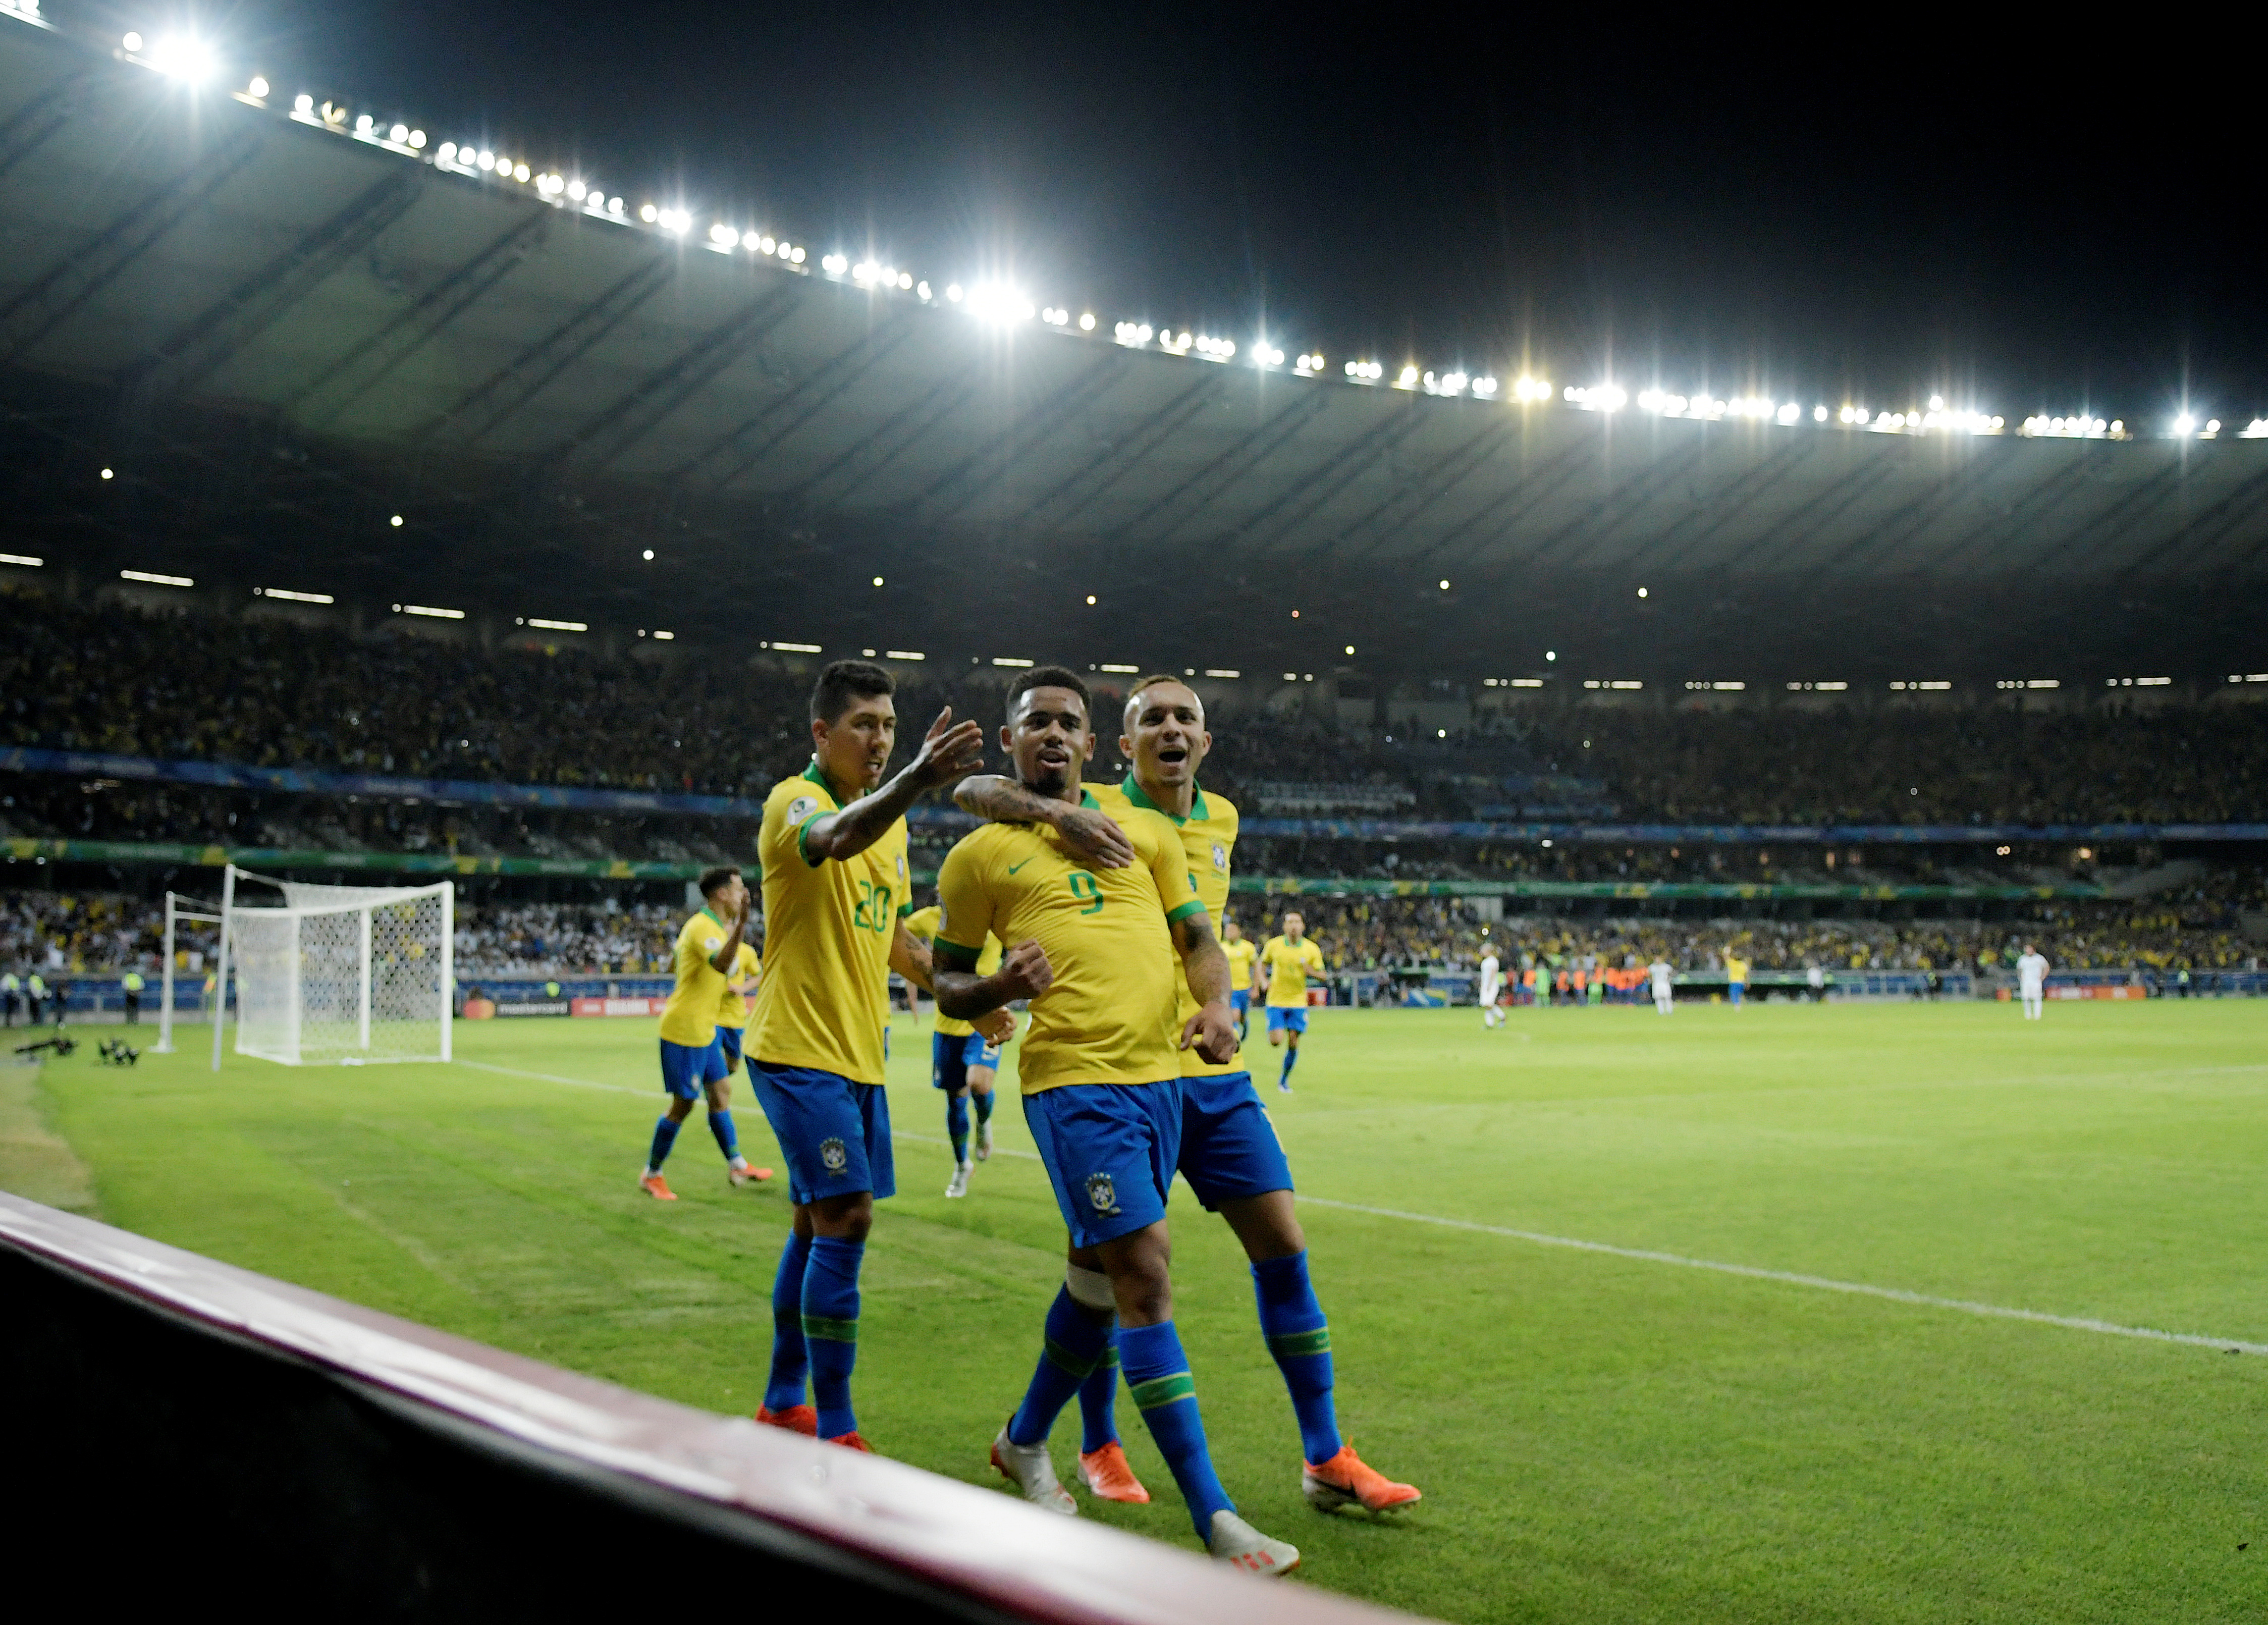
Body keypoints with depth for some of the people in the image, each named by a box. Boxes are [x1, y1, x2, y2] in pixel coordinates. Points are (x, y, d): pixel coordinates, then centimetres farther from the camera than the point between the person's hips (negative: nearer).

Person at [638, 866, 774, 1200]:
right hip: (684, 1031, -10)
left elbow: (674, 962, 25)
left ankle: (737, 1166, 21)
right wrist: (741, 925, -52)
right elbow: (722, 964, -41)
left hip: (704, 1029, 10)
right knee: (683, 1104, -2)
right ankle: (651, 1175, 11)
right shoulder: (702, 927, -20)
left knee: (721, 1092, 13)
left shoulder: (715, 926, 11)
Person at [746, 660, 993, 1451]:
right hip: (799, 1050, -8)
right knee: (844, 1219, -14)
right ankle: (834, 1431, -7)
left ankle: (783, 1401, 27)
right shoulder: (794, 801, -12)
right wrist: (919, 777, -55)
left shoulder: (890, 817, 13)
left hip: (859, 1056, 8)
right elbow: (836, 839, -38)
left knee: (821, 1223, 14)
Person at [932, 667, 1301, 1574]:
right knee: (1146, 1272, -14)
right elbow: (948, 989, 10)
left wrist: (1216, 1004, -6)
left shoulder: (1144, 830, 16)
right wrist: (1004, 986, -12)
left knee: (1100, 1274, 16)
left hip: (1160, 1074, 5)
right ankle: (1215, 1523, -10)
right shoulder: (980, 856, 7)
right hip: (1074, 1080, -5)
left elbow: (1195, 932, 15)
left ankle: (1024, 1441, 40)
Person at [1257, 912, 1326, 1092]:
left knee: (1294, 1042, -2)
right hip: (1276, 1001, -1)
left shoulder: (1312, 949, -3)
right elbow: (1262, 963, 13)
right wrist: (1264, 981, -4)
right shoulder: (1274, 945, -3)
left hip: (1298, 1002, 1)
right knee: (1276, 1041, -12)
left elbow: (1322, 975, 4)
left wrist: (1310, 971, -17)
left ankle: (1284, 1079, 17)